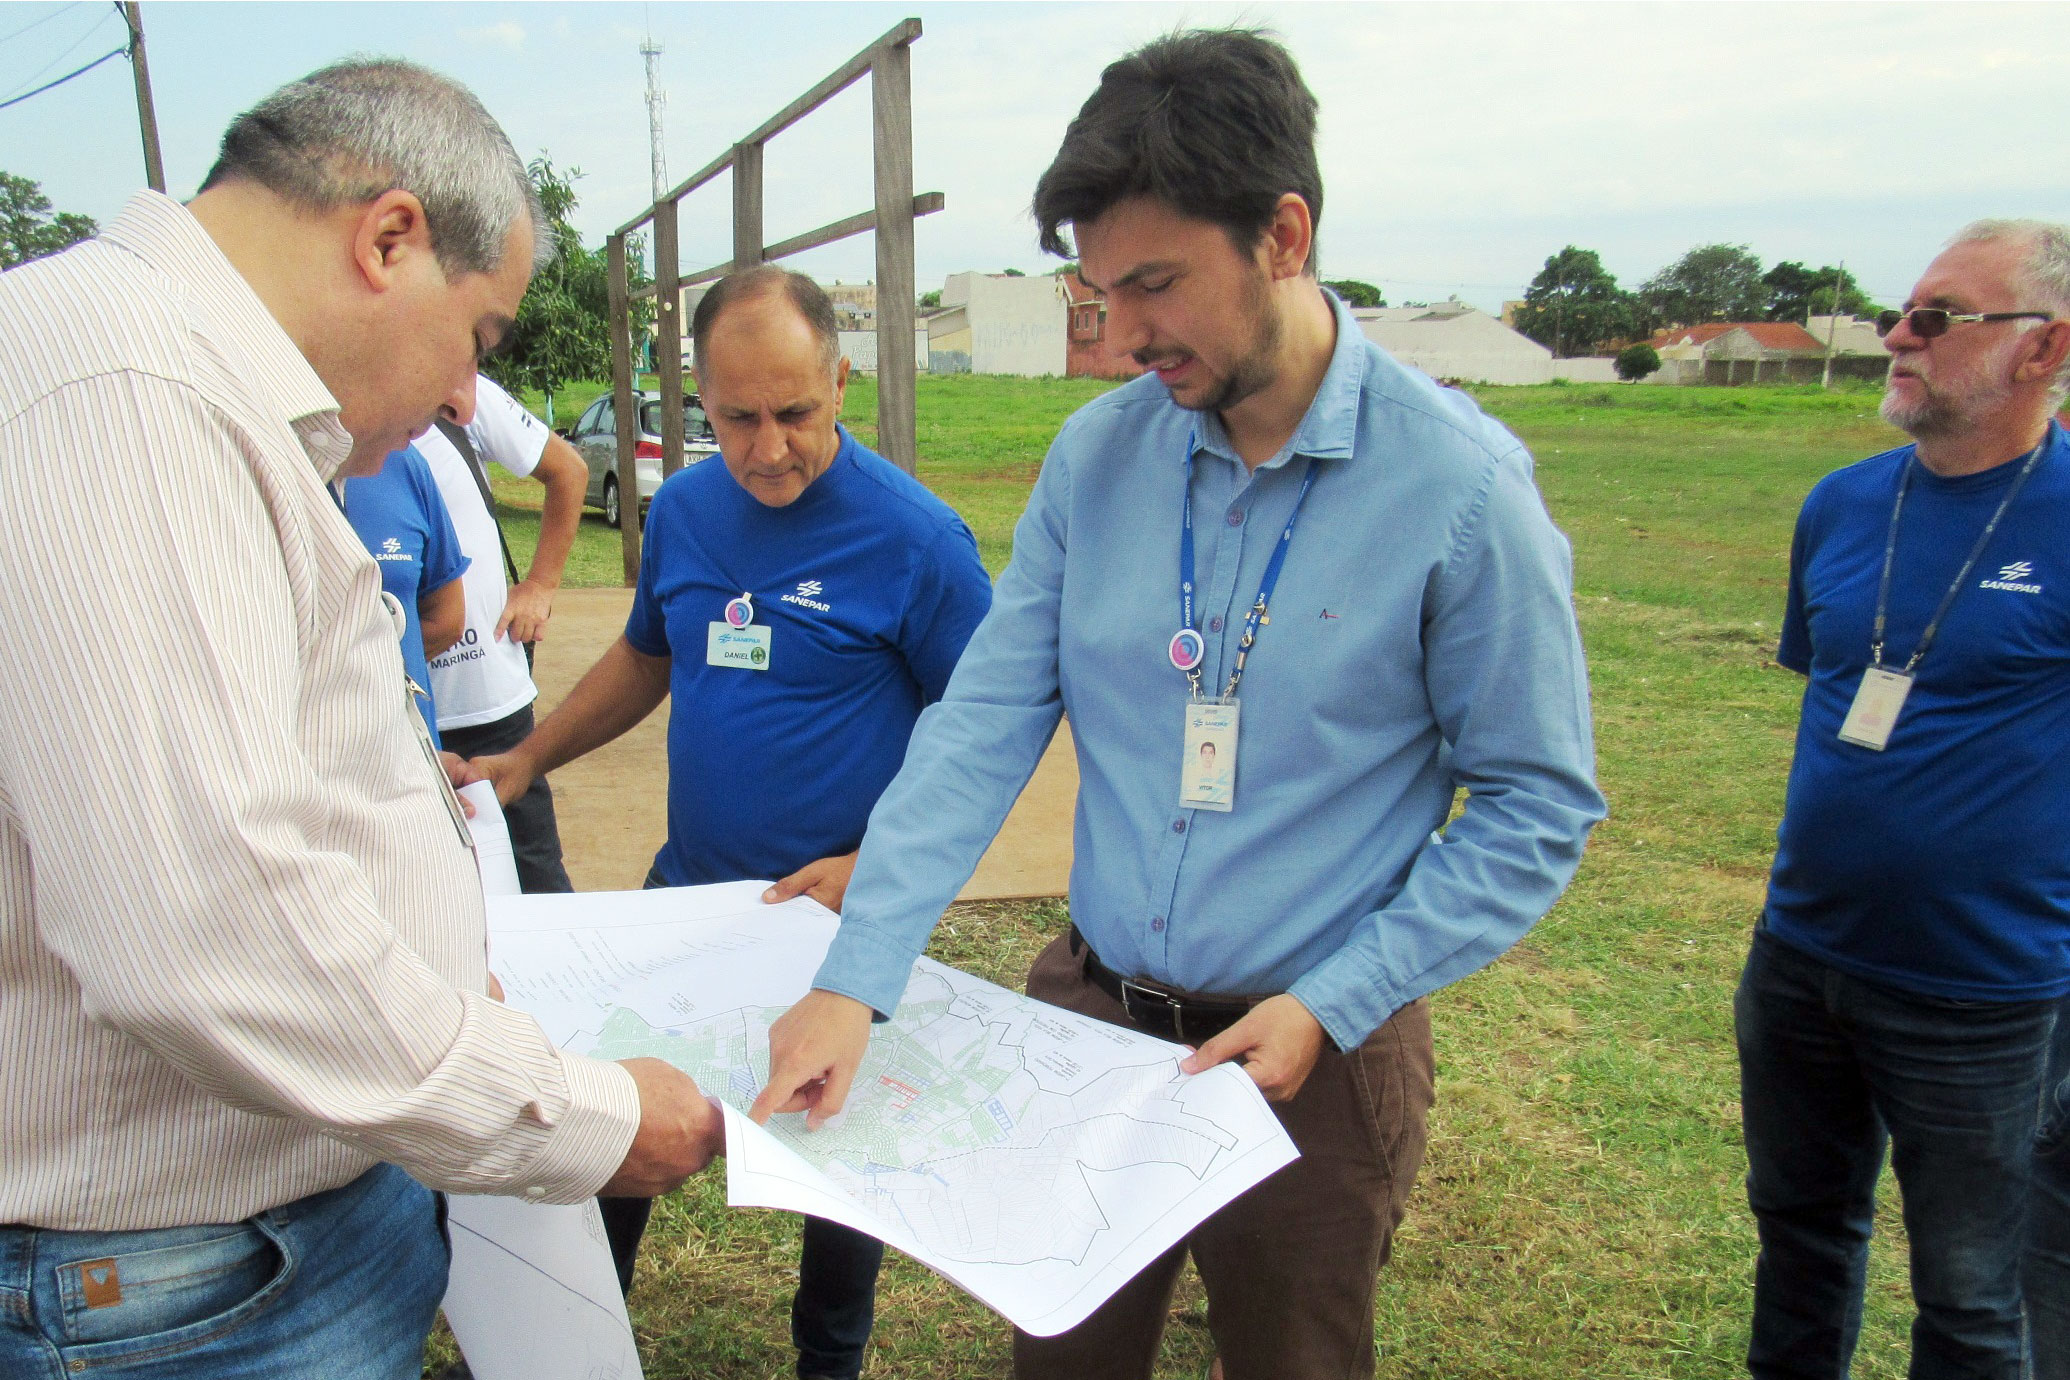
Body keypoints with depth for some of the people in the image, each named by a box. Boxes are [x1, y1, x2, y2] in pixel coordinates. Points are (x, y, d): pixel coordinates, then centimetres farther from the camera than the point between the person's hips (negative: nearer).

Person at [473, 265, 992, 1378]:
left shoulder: (914, 537, -18)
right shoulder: (683, 510, 0)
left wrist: (875, 866, -21)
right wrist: (528, 758, 10)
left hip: (848, 914, -5)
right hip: (687, 889, 5)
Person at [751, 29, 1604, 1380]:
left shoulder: (1461, 485, -16)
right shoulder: (1097, 453, -4)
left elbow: (1538, 807, -10)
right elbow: (984, 722, -6)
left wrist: (1329, 1008, -16)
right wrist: (857, 979, -14)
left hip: (1313, 1053, -3)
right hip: (1088, 1014, 4)